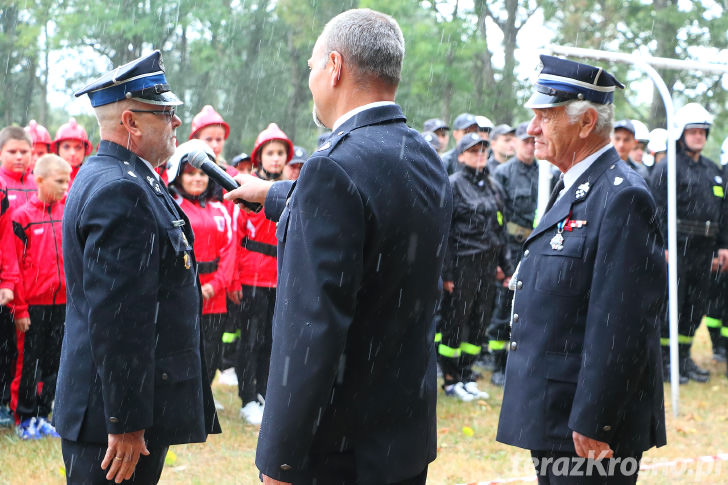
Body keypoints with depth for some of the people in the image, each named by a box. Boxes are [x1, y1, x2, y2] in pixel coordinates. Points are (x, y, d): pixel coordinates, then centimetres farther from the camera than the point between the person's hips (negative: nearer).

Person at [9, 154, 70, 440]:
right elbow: (14, 264, -7)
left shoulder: (68, 214, 7)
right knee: (29, 363, 3)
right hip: (33, 304, -5)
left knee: (53, 362, 10)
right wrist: (19, 308, -10)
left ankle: (41, 415, 20)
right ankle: (24, 419, 14)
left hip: (61, 302, 5)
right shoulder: (23, 216, -7)